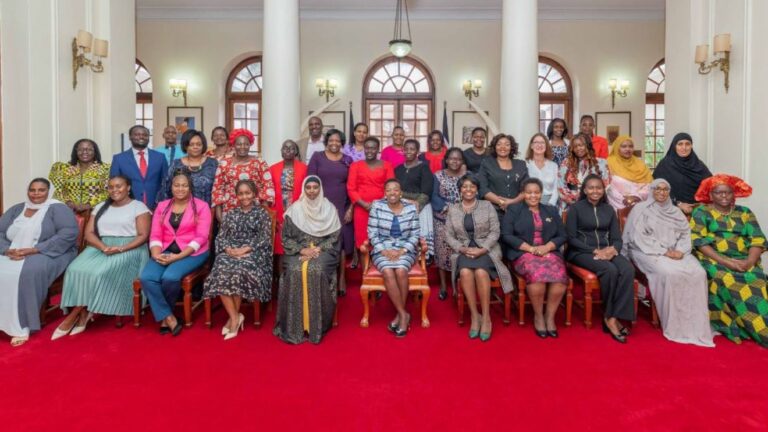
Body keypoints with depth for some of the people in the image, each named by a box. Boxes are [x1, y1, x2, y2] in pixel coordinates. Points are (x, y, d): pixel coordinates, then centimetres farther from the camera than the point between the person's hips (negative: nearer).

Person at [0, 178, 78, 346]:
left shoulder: (57, 208, -1)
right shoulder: (16, 209, 17)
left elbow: (69, 233, -16)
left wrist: (35, 250, -20)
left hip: (47, 254, -5)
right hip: (14, 255, 5)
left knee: (28, 272, -34)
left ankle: (21, 326, -24)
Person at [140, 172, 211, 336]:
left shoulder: (201, 206, 0)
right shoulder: (162, 206, 14)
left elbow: (201, 237, -9)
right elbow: (155, 235, 8)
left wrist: (178, 256, -18)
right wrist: (156, 254, -12)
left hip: (192, 253, -4)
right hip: (165, 251, 4)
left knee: (170, 277, -30)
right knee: (146, 277, -24)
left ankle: (162, 315, -1)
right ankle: (168, 318, -14)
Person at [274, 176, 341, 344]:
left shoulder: (329, 208, 6)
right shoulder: (294, 209, 6)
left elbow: (334, 237, 3)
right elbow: (286, 237, 5)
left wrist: (318, 249, -13)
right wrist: (302, 249, -12)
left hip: (323, 250, -1)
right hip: (298, 250, 1)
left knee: (317, 271, -32)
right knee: (295, 271, -30)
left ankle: (317, 325, -21)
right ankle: (294, 327, -21)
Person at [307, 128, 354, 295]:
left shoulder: (347, 160, 8)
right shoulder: (317, 157, 3)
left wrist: (351, 208, -1)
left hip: (342, 207, 1)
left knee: (342, 242, 2)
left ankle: (341, 279, 11)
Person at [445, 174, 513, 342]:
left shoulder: (487, 206, 6)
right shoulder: (452, 209, 11)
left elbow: (495, 232, 0)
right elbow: (449, 235, 7)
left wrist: (482, 250, -14)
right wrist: (463, 249, -10)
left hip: (486, 249, -1)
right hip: (463, 251, 1)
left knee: (481, 272, -33)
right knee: (465, 272, -32)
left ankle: (486, 317, -20)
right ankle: (474, 315, -19)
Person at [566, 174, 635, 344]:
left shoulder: (609, 209, 16)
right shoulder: (576, 208, 1)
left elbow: (617, 238, 11)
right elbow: (571, 238, -6)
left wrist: (613, 249, -12)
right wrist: (594, 251, -16)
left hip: (607, 251, 4)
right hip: (582, 252, -4)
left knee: (628, 270, -27)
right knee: (610, 270, -32)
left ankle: (614, 317, -23)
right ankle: (608, 316, -14)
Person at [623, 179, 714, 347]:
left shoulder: (675, 211, 20)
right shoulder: (641, 209, 4)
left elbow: (686, 234, 11)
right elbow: (639, 238, -7)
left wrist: (680, 250, -10)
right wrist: (663, 252, -14)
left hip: (676, 252, 5)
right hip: (650, 252, -5)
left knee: (698, 273, -23)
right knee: (669, 273, -33)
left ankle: (696, 325, -14)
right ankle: (676, 326, -20)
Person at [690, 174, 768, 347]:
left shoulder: (745, 213, 17)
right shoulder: (701, 212, 8)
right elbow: (698, 241, -4)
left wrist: (749, 262, -13)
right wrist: (725, 261, -15)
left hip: (744, 262, 3)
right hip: (714, 260, -3)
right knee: (729, 283, -32)